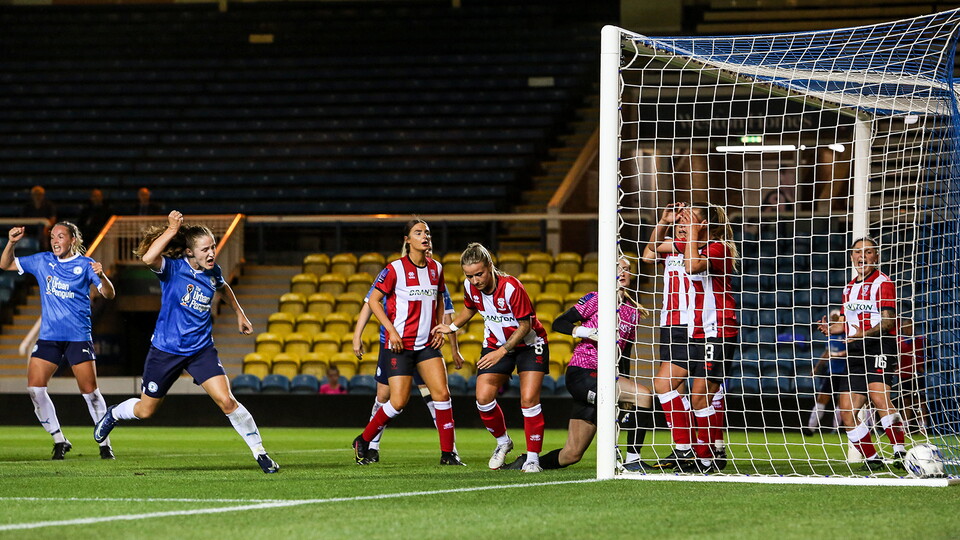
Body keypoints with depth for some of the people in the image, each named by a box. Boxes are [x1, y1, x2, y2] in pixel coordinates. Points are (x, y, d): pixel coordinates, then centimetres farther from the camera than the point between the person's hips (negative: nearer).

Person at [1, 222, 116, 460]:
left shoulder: (84, 264, -2)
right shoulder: (42, 261, 9)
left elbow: (109, 294, -9)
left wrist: (101, 276, -29)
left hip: (78, 337, -4)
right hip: (49, 337, 4)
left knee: (90, 391, -6)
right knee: (34, 389, -7)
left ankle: (104, 443, 7)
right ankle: (59, 440, 5)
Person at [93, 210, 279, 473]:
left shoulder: (214, 272, -2)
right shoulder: (173, 267, -17)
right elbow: (148, 258, -41)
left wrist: (239, 314, 25)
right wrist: (172, 230, -36)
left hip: (201, 350, 3)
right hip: (166, 350, -2)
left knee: (226, 400, -16)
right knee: (145, 410, 14)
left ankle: (259, 452, -6)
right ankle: (114, 414, 48)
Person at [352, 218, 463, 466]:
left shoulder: (436, 268, 7)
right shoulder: (396, 268, -9)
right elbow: (373, 300, -5)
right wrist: (391, 330, -14)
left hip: (427, 344, 5)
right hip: (399, 344, -5)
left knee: (442, 393, -7)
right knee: (399, 401, -8)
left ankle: (448, 453, 1)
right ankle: (363, 442, 13)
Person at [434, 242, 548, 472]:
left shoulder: (511, 287, -29)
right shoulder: (470, 287, -10)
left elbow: (525, 325, -22)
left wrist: (502, 352, -26)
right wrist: (451, 327, 6)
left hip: (529, 344, -5)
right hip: (495, 344, 5)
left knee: (529, 399, -16)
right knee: (483, 398, -9)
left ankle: (533, 457, -5)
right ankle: (503, 442, 17)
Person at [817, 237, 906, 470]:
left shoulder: (883, 283, -4)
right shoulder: (849, 288, 22)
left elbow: (888, 321, -13)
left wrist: (865, 333, -29)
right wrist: (832, 328, 7)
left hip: (879, 346, -8)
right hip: (855, 353, 8)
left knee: (879, 396, -29)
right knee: (847, 412, 1)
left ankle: (900, 452, -28)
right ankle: (871, 459, 11)